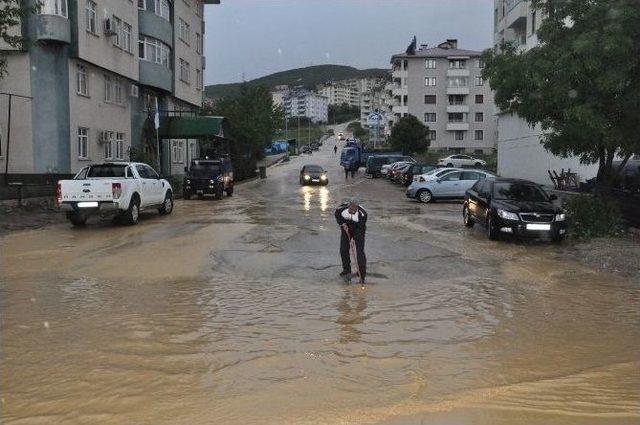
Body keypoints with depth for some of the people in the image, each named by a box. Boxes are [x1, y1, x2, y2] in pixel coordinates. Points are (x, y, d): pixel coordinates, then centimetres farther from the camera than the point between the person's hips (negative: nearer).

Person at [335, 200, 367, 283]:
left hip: (358, 230, -3)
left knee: (360, 251, -12)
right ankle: (347, 270, 22)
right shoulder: (342, 208, -24)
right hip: (346, 228, 3)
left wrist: (354, 239, -27)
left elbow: (361, 228, -23)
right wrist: (342, 223, -13)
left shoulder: (362, 213, -30)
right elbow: (337, 215, 0)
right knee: (343, 250, 3)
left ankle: (362, 274, -8)